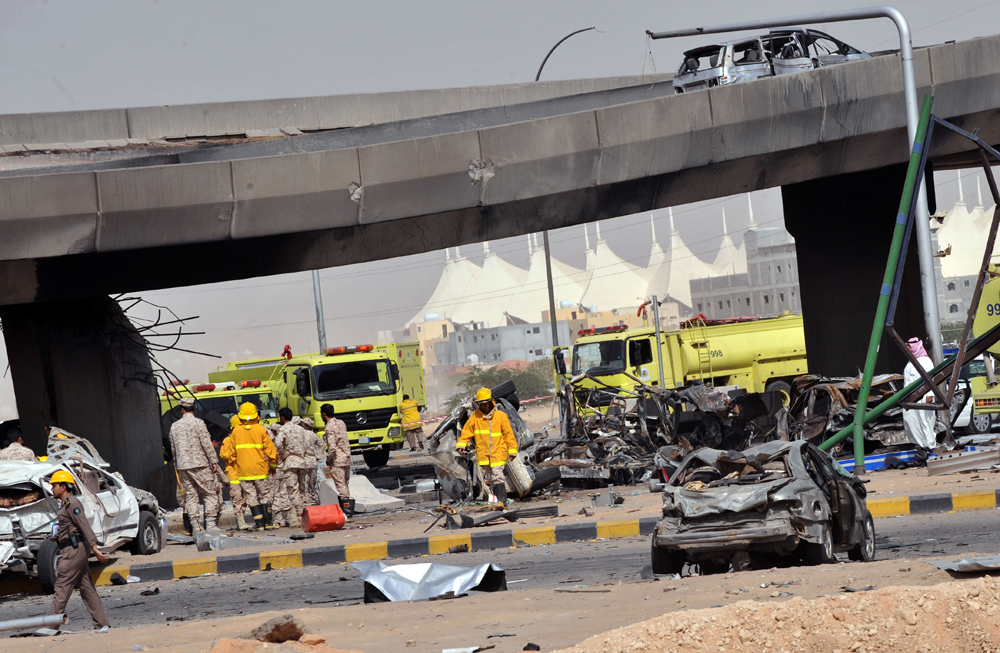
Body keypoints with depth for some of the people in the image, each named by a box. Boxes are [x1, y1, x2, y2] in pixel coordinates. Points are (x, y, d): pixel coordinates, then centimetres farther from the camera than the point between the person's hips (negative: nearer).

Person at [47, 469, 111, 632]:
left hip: (74, 550, -10)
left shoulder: (72, 504, -12)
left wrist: (94, 548, -24)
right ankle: (102, 624, 6)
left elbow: (85, 526, -19)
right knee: (86, 588, 7)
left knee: (62, 588, -8)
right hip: (74, 550, 10)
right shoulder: (65, 504, 19)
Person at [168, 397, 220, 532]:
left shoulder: (174, 426, 8)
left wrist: (177, 466, 22)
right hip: (200, 465, -4)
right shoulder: (198, 423, -6)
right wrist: (214, 461, -5)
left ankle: (195, 526, 2)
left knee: (190, 495, 6)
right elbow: (207, 444, -10)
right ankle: (211, 523, -6)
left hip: (183, 465, 4)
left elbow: (173, 448, 14)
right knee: (210, 494, 2)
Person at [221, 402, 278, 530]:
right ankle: (268, 523, 7)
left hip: (243, 471, 1)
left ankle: (259, 523, 1)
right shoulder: (261, 430, -4)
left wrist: (232, 464, 23)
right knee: (264, 496, 8)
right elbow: (270, 450, -1)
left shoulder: (236, 431, 1)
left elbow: (231, 453, 7)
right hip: (260, 470, -1)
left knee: (251, 497, 5)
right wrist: (274, 465, 14)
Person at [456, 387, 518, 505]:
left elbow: (509, 434, 1)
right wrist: (461, 445, -5)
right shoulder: (475, 416, 5)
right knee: (489, 479, 8)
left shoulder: (500, 416, -2)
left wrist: (512, 451, -1)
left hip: (498, 453, -4)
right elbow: (467, 431, 7)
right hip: (483, 454, 4)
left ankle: (502, 502, -17)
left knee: (497, 476, -15)